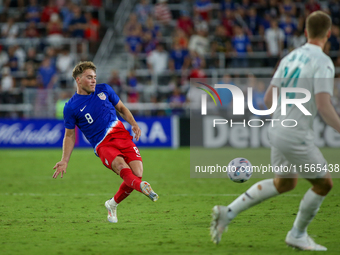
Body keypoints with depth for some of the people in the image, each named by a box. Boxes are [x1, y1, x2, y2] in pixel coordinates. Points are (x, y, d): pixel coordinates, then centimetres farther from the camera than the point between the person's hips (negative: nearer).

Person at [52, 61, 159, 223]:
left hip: (121, 135, 4)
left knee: (137, 173, -14)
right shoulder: (71, 107, 3)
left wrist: (134, 124, 6)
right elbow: (69, 135, 11)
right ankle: (142, 187, -62)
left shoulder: (104, 90, 12)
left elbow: (121, 108, 25)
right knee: (121, 165, -33)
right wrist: (64, 161, 2)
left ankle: (113, 204, 10)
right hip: (103, 145, -3)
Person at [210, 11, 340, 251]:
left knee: (284, 183, 26)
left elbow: (269, 98, 13)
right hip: (297, 137, -8)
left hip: (278, 132, 8)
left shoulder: (290, 57, 9)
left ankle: (228, 212, 20)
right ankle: (298, 235, 23)